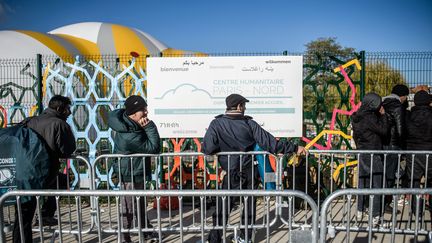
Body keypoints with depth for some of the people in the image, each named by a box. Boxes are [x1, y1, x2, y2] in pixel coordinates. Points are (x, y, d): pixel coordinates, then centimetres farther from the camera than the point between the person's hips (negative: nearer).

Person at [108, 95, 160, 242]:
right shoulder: (130, 136, -34)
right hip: (131, 175, -10)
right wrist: (149, 127, -30)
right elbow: (154, 148, -28)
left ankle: (146, 231, 40)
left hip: (136, 172, 10)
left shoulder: (125, 121, -7)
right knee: (129, 207, 6)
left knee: (141, 203, 23)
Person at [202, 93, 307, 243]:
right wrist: (294, 148, -6)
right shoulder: (249, 123, -9)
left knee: (223, 207, 10)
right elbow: (269, 143, -12)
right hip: (250, 171, 1)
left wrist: (222, 148, 4)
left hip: (232, 174, -1)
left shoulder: (216, 124, -12)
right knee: (249, 204, 18)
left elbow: (207, 149, -19)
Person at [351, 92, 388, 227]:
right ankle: (375, 216, 6)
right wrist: (383, 115, -6)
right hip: (373, 155, -8)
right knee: (376, 185, 2)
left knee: (362, 182, 16)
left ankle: (360, 211, 24)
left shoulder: (357, 117, 5)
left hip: (361, 154, 8)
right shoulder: (370, 118, -20)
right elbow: (383, 131, -14)